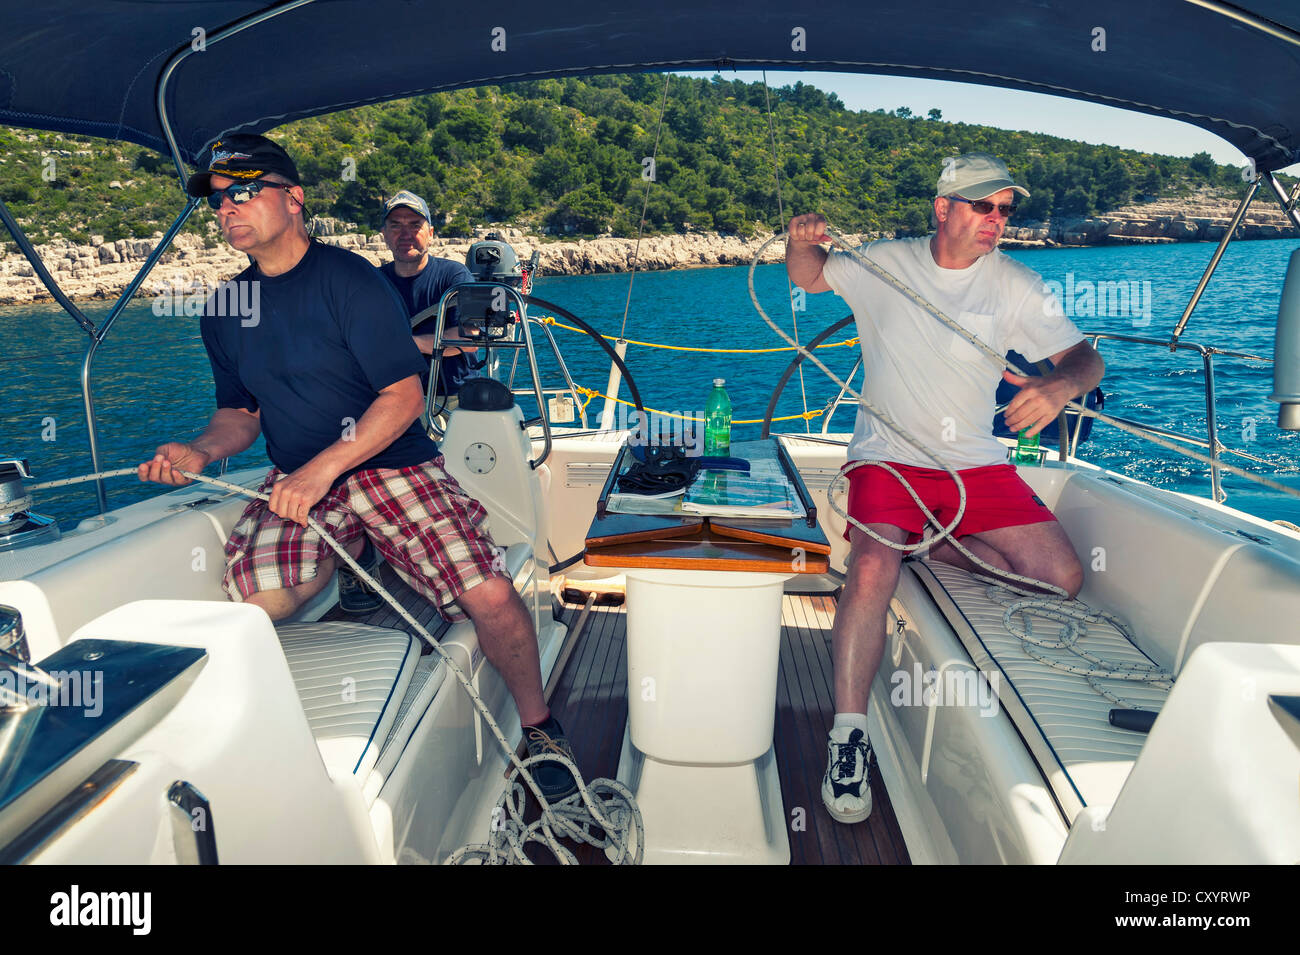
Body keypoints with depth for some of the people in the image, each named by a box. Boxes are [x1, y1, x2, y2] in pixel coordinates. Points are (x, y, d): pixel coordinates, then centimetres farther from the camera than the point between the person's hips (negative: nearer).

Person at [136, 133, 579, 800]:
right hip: (300, 479, 4)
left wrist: (322, 469, -19)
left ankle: (537, 725, 3)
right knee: (254, 600, -28)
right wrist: (202, 451, -2)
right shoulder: (225, 309, 11)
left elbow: (403, 397, -12)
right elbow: (240, 413, 20)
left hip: (393, 465, -4)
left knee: (490, 597, -22)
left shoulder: (347, 278, -6)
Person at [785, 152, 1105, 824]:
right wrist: (802, 241, -10)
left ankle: (924, 543, 7)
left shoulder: (1016, 285, 2)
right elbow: (808, 276, 15)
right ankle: (849, 733, -19)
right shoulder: (885, 264, 2)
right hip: (888, 457, -3)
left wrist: (1061, 385, -24)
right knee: (872, 571, -31)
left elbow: (1085, 356, 1)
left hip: (975, 462, 3)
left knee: (1063, 580, -11)